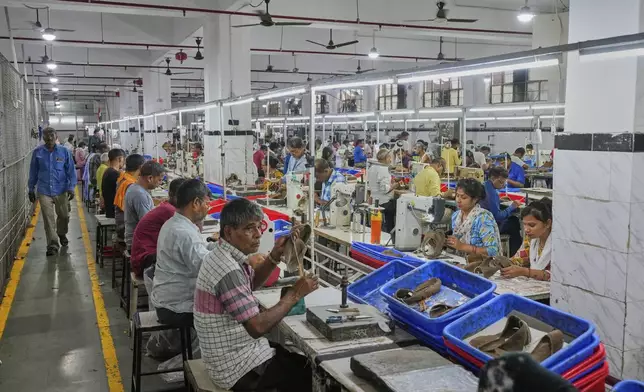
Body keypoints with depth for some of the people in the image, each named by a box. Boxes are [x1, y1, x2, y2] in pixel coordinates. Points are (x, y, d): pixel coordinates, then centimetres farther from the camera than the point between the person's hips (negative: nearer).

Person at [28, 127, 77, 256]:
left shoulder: (64, 151, -3)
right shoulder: (37, 152, 0)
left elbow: (71, 170, 0)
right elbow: (33, 172, 9)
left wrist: (71, 187, -8)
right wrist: (31, 189, 11)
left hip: (61, 191, 0)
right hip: (44, 192, 0)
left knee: (64, 215, 15)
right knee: (48, 219, -2)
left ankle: (62, 234, 43)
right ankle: (52, 245, 5)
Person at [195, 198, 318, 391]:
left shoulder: (221, 255, 3)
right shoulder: (228, 271, -28)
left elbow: (250, 284, 20)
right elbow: (257, 327, -30)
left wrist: (275, 256, 4)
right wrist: (294, 294, -21)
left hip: (234, 353, 10)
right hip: (238, 367, -10)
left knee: (302, 362, 19)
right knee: (311, 374, 1)